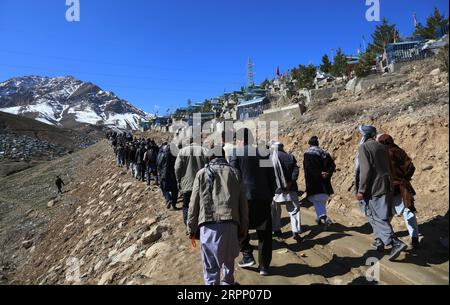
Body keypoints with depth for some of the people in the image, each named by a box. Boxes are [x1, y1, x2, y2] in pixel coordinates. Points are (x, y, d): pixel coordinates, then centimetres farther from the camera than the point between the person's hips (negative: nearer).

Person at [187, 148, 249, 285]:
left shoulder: (202, 173, 7)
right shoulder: (234, 173, 12)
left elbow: (194, 204, 5)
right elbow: (243, 204, 11)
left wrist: (191, 229, 12)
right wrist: (243, 229, 17)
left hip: (208, 224, -2)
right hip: (230, 224, 3)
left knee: (211, 266, 6)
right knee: (229, 258, 24)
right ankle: (228, 282, 41)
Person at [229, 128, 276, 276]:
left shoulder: (236, 154, -2)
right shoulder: (263, 154, 11)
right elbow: (271, 179, 12)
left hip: (245, 197, -4)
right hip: (264, 199, 4)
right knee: (264, 233, 13)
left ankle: (247, 255, 17)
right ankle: (264, 266, 20)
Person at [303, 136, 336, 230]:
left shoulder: (307, 154, -6)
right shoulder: (325, 153, 10)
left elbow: (309, 167, -20)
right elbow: (332, 165, -1)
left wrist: (319, 174, -17)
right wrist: (327, 174, -10)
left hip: (313, 183, -6)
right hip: (325, 183, 6)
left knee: (317, 202, -2)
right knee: (322, 201, 18)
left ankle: (324, 217, -21)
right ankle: (319, 218, 28)